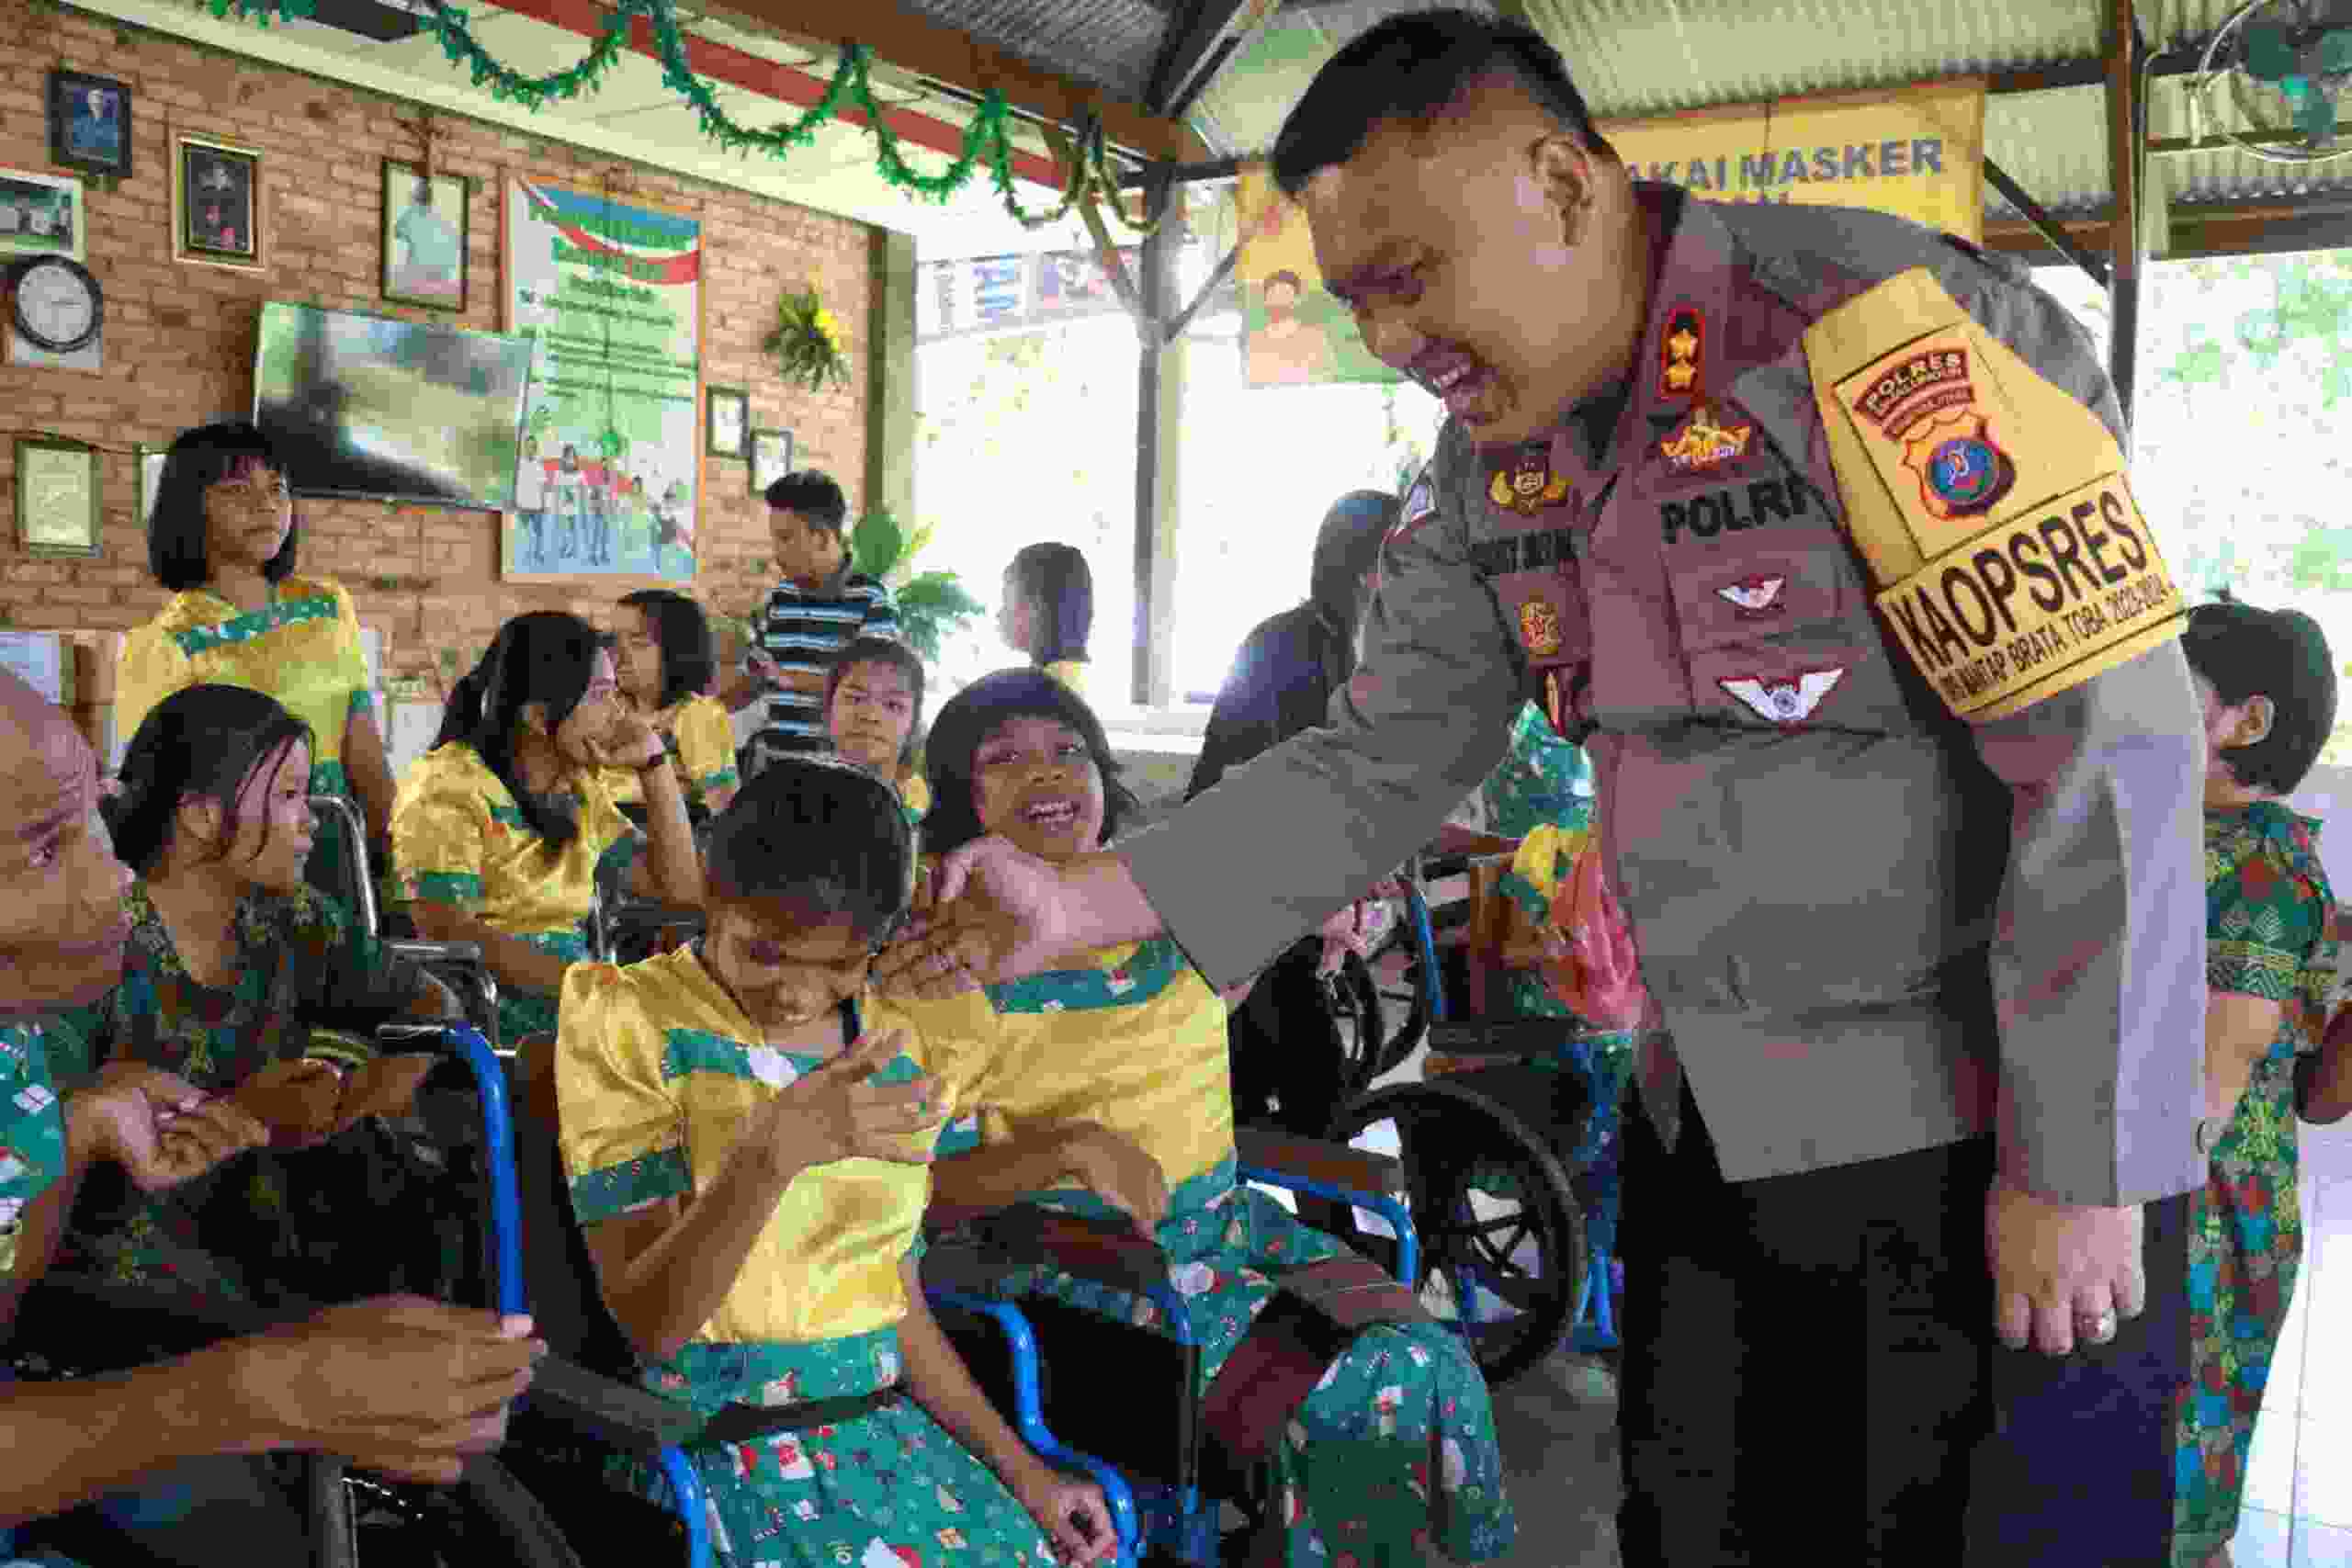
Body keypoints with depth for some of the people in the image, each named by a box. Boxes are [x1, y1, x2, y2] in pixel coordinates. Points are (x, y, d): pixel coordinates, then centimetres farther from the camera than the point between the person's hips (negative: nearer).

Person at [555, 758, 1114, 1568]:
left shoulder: (888, 1049, 7)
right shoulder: (626, 1018, -8)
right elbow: (649, 1323, -14)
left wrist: (1019, 1466, 4)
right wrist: (772, 1152, -29)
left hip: (889, 1428, 4)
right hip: (713, 1437, -4)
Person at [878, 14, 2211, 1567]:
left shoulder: (1889, 332, -19)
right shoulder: (1494, 468, 3)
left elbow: (2114, 753, -20)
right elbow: (1379, 766, 4)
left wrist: (2078, 1166, -17)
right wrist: (1083, 900, -7)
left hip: (1986, 1138, -6)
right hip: (1713, 1129, 7)